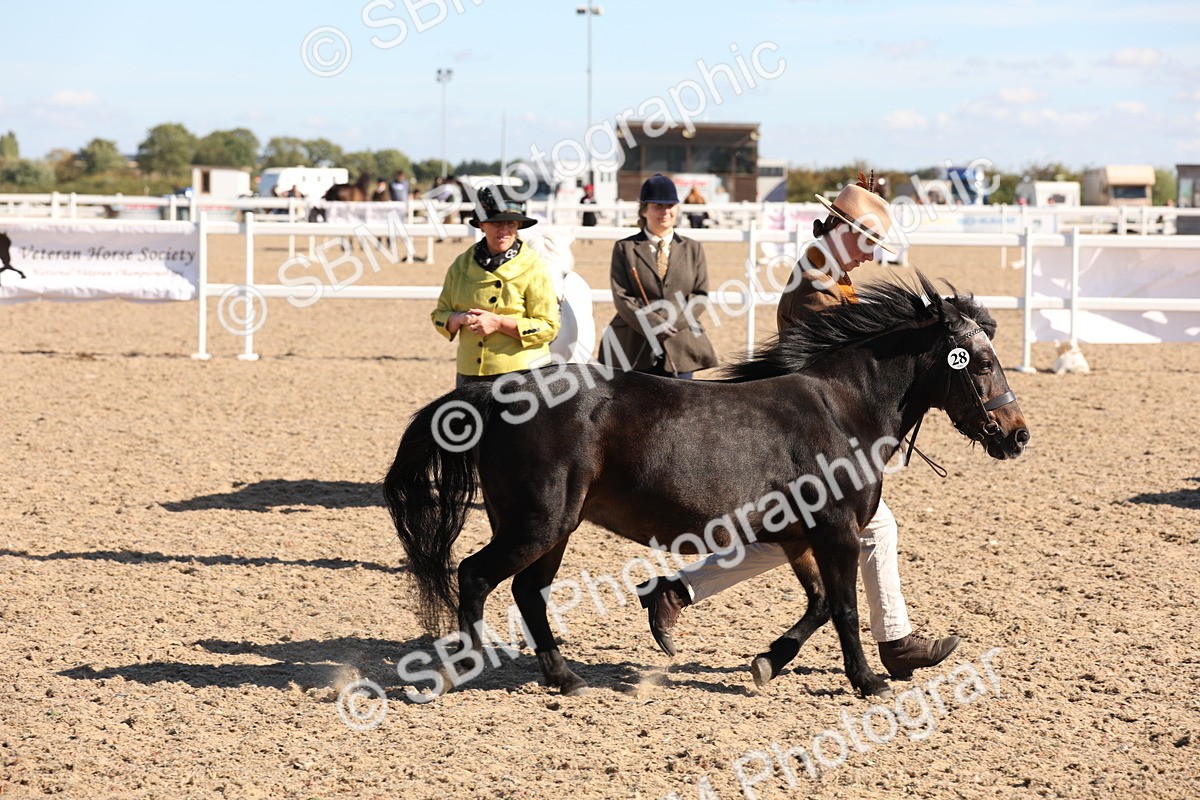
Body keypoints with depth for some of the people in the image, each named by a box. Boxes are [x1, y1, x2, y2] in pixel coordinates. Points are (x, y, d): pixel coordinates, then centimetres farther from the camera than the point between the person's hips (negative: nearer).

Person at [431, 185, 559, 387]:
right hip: (470, 374, 4)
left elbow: (548, 327, -7)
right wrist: (460, 319, -11)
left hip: (521, 373, -4)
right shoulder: (462, 266, 9)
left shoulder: (533, 268, -4)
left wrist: (498, 323, -18)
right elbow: (439, 315, 13)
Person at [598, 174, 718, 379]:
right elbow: (622, 297, -4)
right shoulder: (625, 249, 6)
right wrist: (653, 325, -18)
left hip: (681, 347, 2)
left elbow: (701, 295, 5)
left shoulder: (693, 249, 13)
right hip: (635, 350, -2)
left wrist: (671, 321, -13)